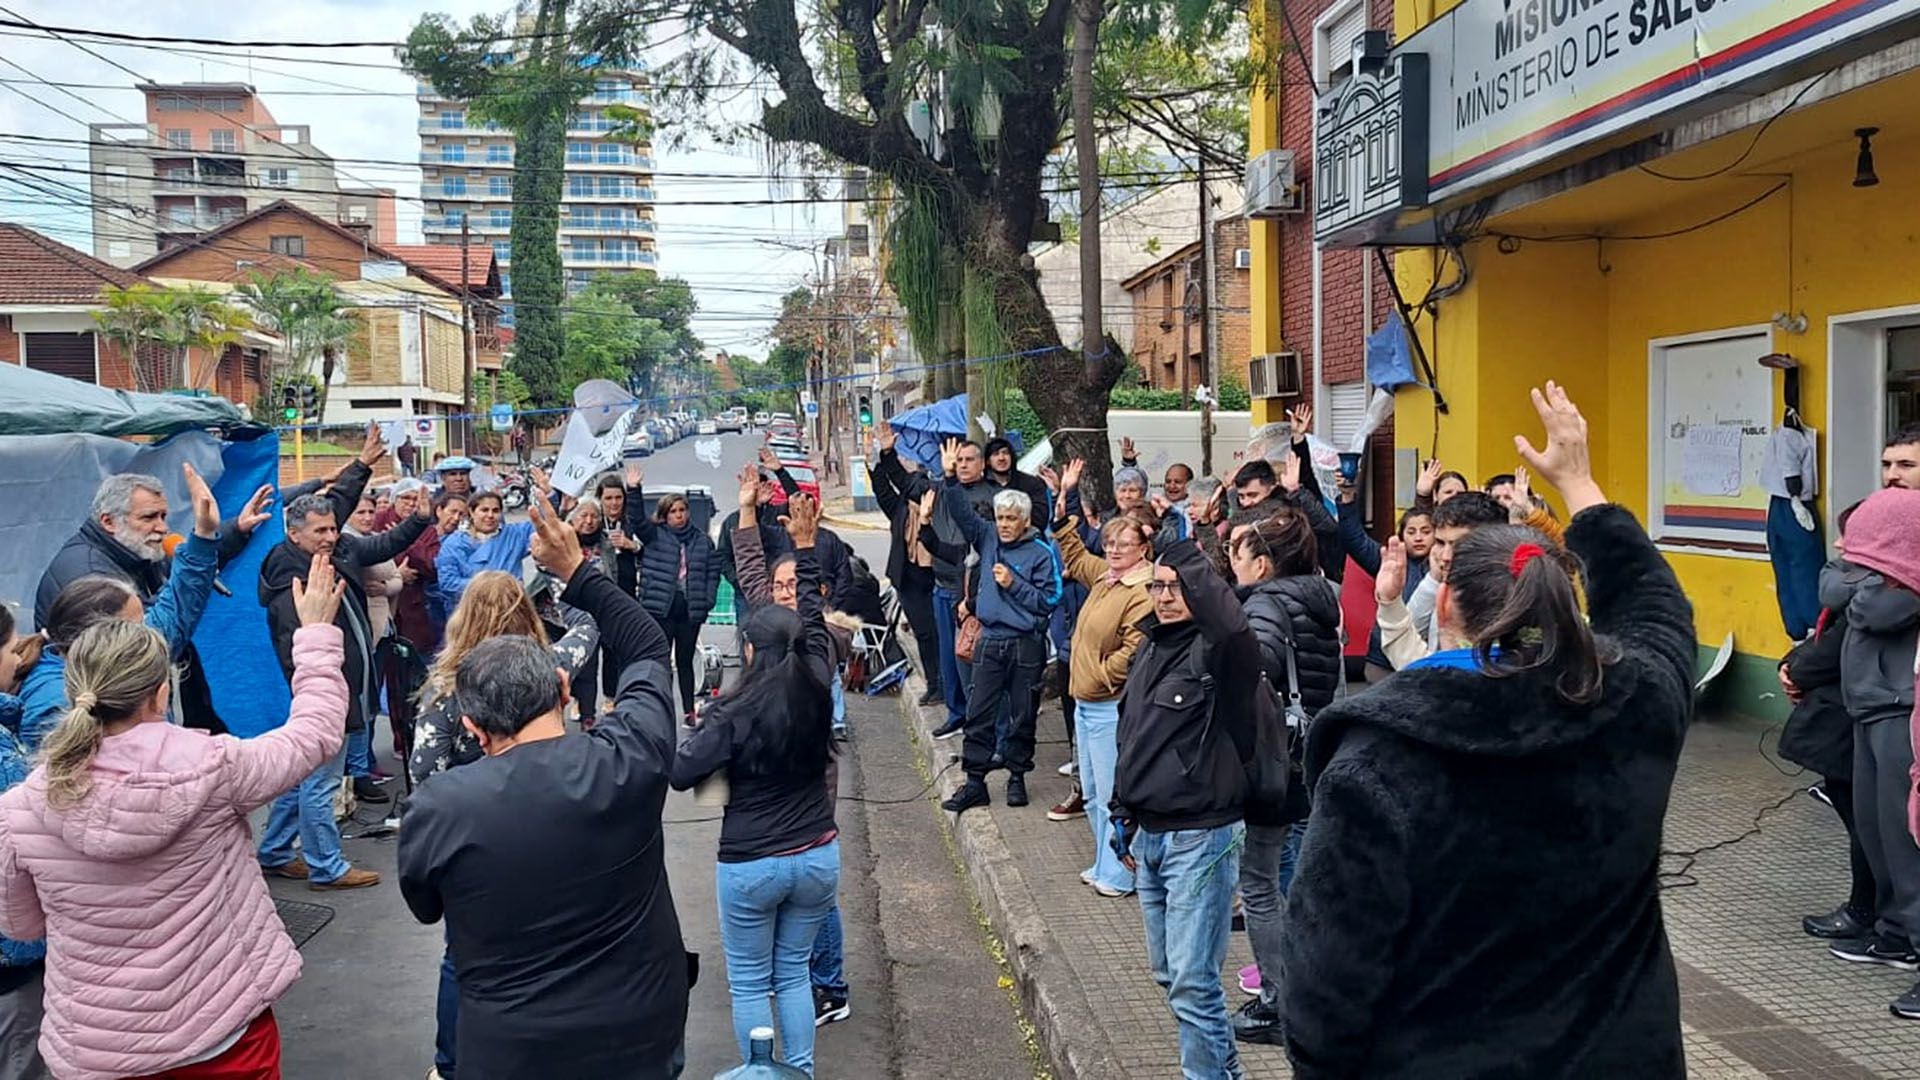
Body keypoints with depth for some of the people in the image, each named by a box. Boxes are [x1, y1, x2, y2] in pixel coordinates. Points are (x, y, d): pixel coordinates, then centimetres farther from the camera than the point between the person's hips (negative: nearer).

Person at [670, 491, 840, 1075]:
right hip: (818, 856, 4)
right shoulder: (818, 691, -8)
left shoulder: (733, 714, -17)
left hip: (750, 865, -4)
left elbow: (679, 774, -18)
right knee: (795, 971, 19)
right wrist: (805, 547, 12)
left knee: (749, 981, 13)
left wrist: (703, 730, 0)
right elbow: (815, 622, 5)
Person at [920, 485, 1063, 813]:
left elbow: (1048, 601, -12)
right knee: (979, 714, 3)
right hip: (990, 640, 4)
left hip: (1026, 644, -4)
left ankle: (1017, 776, 23)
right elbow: (959, 512, 8)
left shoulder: (1042, 552, -8)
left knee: (1022, 715, 9)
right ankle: (974, 782, 9)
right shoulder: (988, 537, 5)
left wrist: (1014, 584, -15)